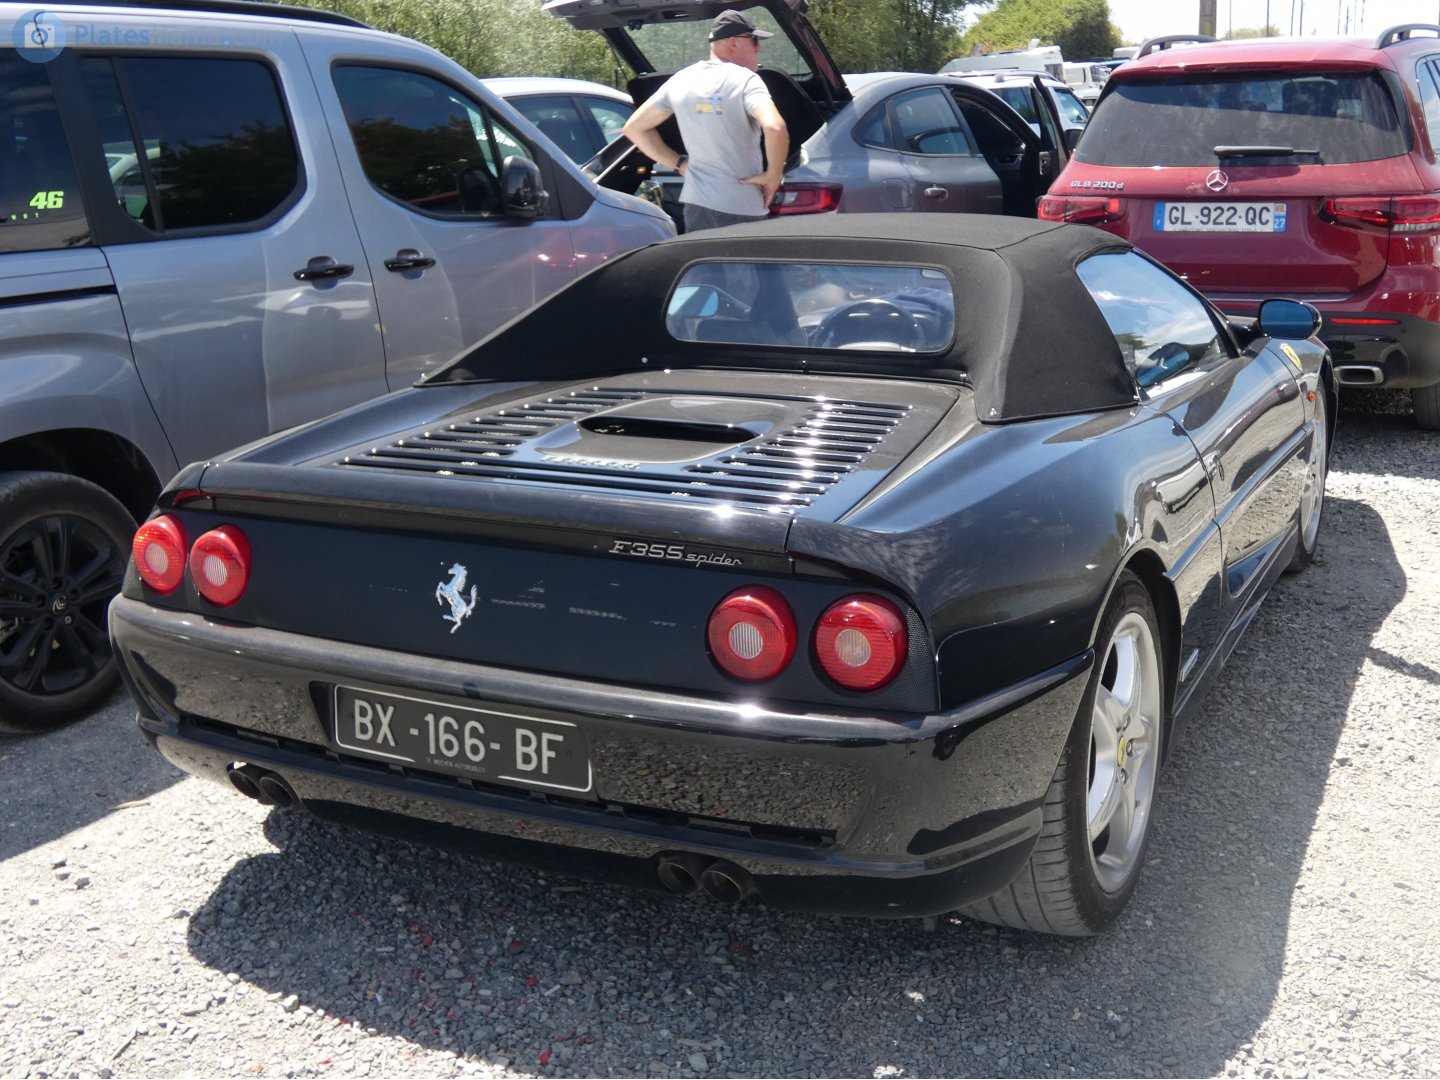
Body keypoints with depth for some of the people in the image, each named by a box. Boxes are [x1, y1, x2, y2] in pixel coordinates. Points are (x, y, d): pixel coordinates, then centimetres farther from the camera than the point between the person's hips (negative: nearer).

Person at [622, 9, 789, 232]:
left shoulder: (680, 80, 8)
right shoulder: (744, 80, -12)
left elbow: (634, 128, 16)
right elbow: (775, 129, -29)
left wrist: (679, 163, 14)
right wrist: (773, 177, -13)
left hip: (696, 207, 6)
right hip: (741, 212, -6)